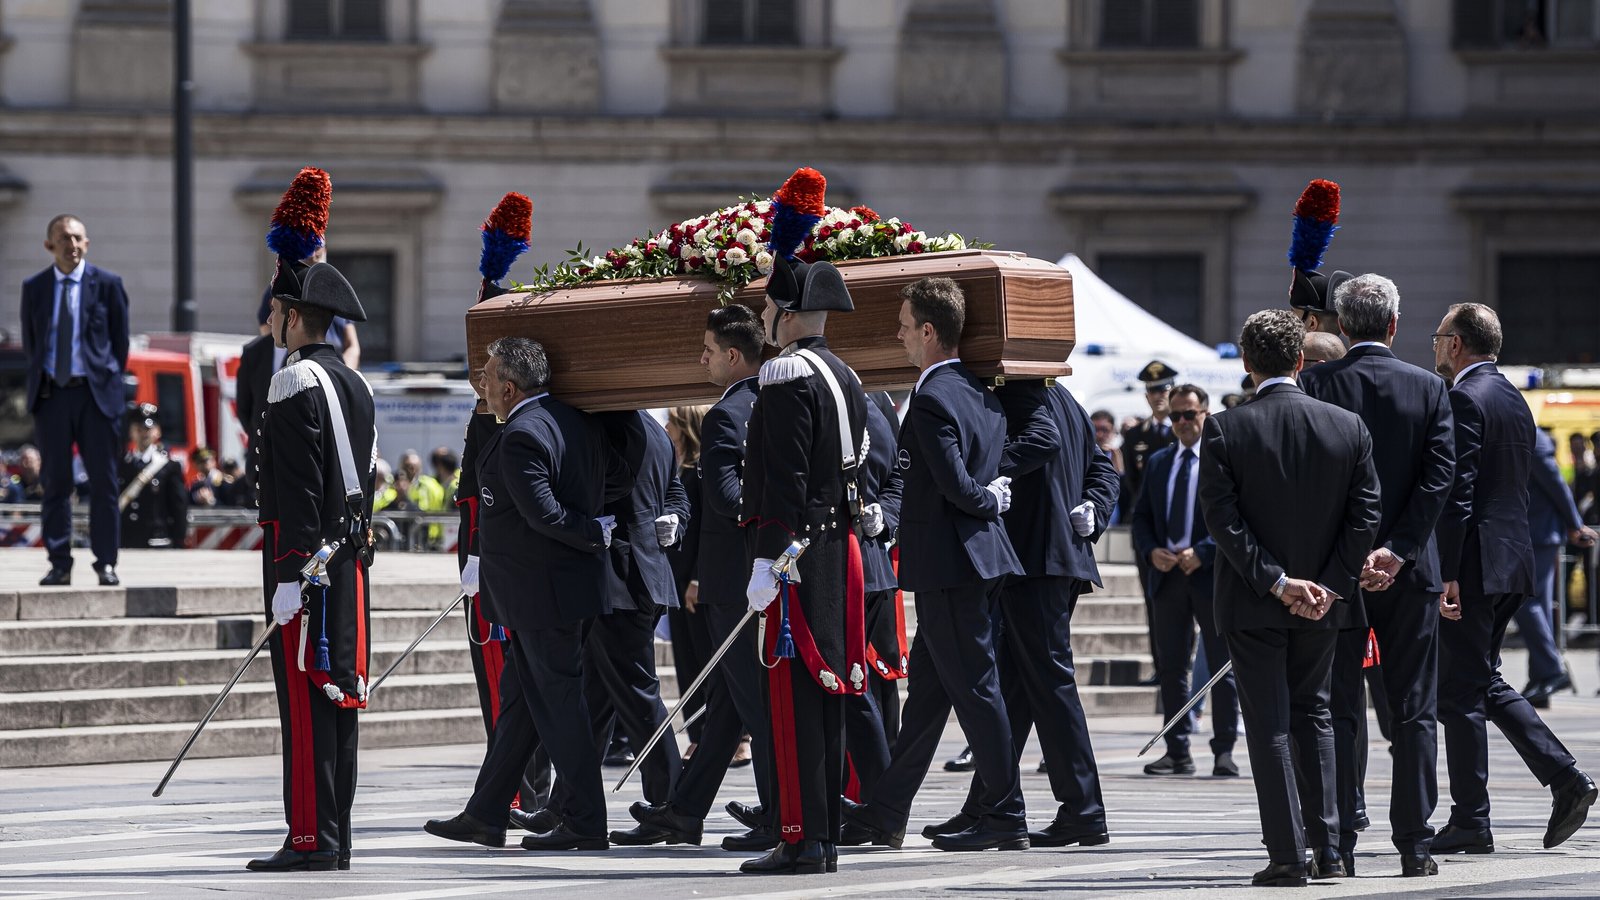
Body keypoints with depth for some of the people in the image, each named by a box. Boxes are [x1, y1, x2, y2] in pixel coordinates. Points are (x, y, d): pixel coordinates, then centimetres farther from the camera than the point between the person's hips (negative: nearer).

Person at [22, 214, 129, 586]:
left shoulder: (107, 284, 2)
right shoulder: (34, 288, 8)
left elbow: (120, 339, 6)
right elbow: (29, 342, 15)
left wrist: (109, 381, 4)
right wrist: (40, 381, 11)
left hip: (95, 392, -2)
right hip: (51, 393, 2)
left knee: (103, 482, -1)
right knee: (55, 482, 2)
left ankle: (106, 563, 4)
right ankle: (59, 565, 6)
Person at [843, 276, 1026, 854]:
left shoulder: (932, 400, -17)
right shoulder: (981, 393, 12)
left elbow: (957, 486, -21)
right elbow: (994, 475, 17)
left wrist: (987, 501, -4)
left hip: (948, 564, -10)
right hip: (979, 555, 10)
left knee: (974, 687, -4)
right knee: (926, 689, 13)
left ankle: (1005, 816, 0)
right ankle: (884, 815, 19)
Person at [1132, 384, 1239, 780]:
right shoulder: (1158, 462, 15)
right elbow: (1141, 516, 15)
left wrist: (1202, 552, -17)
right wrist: (1151, 551, -3)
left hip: (1210, 573, -5)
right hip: (1167, 575, 5)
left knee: (1221, 665, 0)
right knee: (1172, 665, 6)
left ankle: (1224, 752, 3)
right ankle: (1177, 752, 10)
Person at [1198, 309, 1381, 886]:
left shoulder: (1224, 430, -10)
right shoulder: (1348, 427, -3)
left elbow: (1222, 519, -14)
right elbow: (1364, 515, -5)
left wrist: (1275, 582, -13)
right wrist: (1330, 585, -5)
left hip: (1251, 602, -3)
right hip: (1322, 602, 3)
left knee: (1268, 726, 2)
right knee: (1312, 715, 18)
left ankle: (1288, 854, -2)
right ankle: (1327, 848, 14)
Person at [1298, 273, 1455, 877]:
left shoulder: (1314, 385, -3)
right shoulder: (1429, 389, 0)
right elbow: (1439, 474, -8)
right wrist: (1396, 551, -12)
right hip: (1410, 575, 1)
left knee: (1340, 710, 4)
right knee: (1413, 709, 6)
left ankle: (1339, 845, 2)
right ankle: (1414, 845, 4)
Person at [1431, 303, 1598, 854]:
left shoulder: (1464, 399, -13)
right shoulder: (1513, 400, 16)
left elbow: (1457, 493, -19)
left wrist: (1446, 576, -20)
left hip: (1473, 562, -9)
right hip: (1513, 560, 9)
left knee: (1460, 692, -3)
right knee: (1486, 683, 17)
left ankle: (1470, 823, -1)